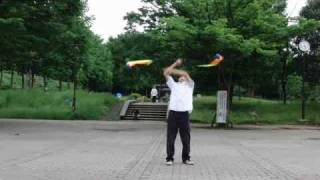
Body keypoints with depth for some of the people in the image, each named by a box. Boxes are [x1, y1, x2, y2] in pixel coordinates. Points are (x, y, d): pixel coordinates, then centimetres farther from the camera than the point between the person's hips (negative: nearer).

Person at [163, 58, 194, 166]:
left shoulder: (190, 85, 15)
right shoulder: (174, 85, 20)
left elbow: (185, 73, -3)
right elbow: (165, 73, 13)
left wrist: (173, 71, -8)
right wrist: (176, 63, 17)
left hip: (184, 114, -1)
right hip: (173, 113, 1)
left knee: (186, 138, 4)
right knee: (170, 137, 2)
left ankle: (186, 158, 14)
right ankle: (169, 158, 9)